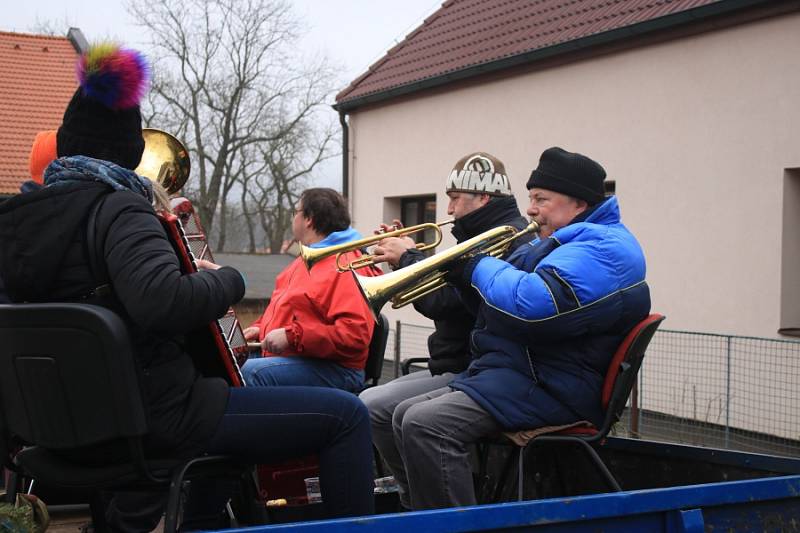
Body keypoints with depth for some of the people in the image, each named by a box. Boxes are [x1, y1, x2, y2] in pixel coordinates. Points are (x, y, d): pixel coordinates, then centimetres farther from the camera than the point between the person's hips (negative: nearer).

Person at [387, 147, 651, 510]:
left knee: (424, 424, -26)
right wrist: (465, 270, 5)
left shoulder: (602, 246, -13)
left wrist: (478, 268, -13)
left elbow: (535, 305, -29)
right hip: (510, 371, 12)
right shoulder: (558, 243, 23)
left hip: (547, 390, -12)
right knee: (405, 415, 12)